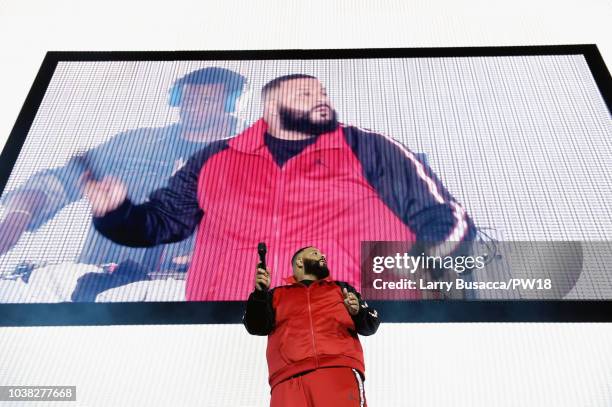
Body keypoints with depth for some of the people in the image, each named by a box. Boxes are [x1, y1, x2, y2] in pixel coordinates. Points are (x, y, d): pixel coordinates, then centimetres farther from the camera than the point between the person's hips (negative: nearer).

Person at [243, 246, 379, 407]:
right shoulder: (278, 294, 26)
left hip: (340, 369, 1)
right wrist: (260, 293, -4)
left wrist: (358, 312, -3)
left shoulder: (341, 288, 28)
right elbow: (256, 327, 12)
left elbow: (371, 324, 19)